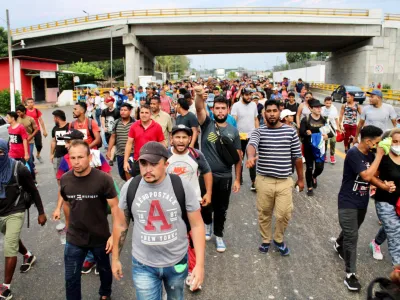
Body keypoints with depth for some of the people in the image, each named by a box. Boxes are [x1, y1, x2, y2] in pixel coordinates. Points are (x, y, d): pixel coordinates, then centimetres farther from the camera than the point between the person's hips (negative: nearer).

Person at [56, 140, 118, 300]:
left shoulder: (103, 179, -21)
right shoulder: (65, 180, -8)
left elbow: (115, 207, -17)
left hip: (100, 238, -2)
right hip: (74, 239, 2)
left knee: (104, 269, 23)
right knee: (71, 278, 10)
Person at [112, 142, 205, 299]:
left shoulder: (183, 187, -16)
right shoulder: (129, 188, -11)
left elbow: (197, 225, -10)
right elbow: (120, 225, 2)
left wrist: (200, 264, -13)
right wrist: (115, 258, 9)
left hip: (177, 262, 1)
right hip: (143, 264, 0)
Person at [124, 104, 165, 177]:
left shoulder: (157, 127, -7)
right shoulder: (134, 126, -1)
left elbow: (162, 144, -2)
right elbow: (129, 144, 2)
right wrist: (125, 161, -4)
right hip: (137, 161, 2)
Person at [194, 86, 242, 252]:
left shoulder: (233, 131, 1)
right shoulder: (207, 124, -4)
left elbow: (238, 157, 4)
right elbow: (199, 109, -26)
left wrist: (237, 179, 1)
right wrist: (199, 95, -48)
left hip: (225, 177, 1)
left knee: (221, 209, 13)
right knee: (206, 206, 14)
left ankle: (219, 235, 34)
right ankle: (208, 223, 46)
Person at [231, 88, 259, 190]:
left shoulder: (254, 104, 5)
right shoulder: (236, 105, -7)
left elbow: (256, 119, 11)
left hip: (252, 136, 2)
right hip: (240, 136, -2)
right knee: (239, 158, 14)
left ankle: (253, 181, -2)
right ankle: (239, 177, 31)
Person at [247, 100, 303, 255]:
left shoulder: (290, 131, 1)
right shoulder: (259, 132, -3)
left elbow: (297, 156, 7)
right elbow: (251, 144, -26)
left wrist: (300, 179, 10)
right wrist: (250, 157, -49)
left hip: (285, 181, 0)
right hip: (264, 180, 0)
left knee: (284, 214, 1)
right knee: (264, 213, 13)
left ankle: (278, 239, 28)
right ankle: (266, 240, 35)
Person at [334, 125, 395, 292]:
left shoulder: (370, 154, 0)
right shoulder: (353, 153, -23)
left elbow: (371, 177, 5)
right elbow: (366, 175, -30)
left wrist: (385, 186, -12)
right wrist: (379, 156, -23)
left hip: (362, 202, 8)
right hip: (348, 202, -7)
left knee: (351, 231, 24)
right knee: (352, 236, -6)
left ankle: (339, 245, 54)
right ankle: (350, 273, 4)